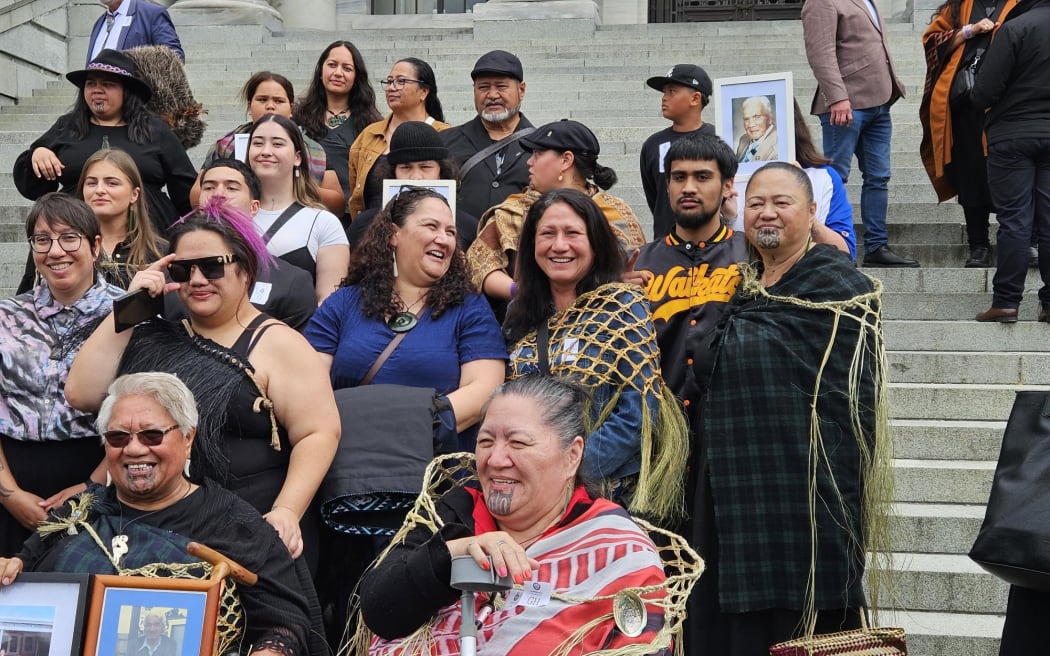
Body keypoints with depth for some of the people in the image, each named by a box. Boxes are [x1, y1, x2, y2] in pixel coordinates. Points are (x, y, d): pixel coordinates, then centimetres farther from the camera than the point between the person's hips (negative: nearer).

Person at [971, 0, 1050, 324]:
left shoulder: (1015, 28, -14)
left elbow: (984, 91, -15)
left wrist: (980, 101, 6)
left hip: (1013, 135, -4)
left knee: (1014, 221, 1)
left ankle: (1006, 301, 2)